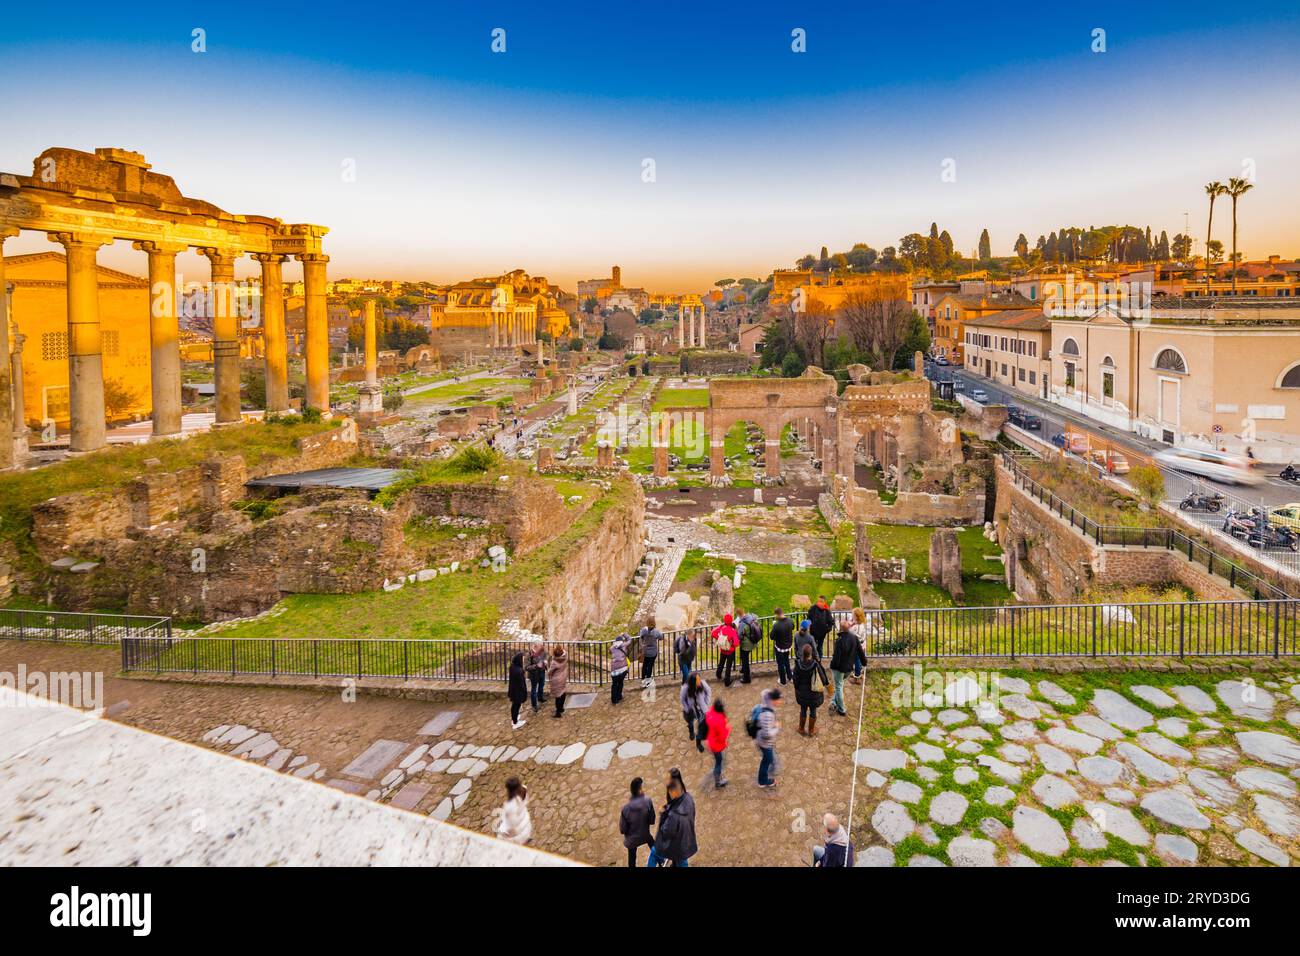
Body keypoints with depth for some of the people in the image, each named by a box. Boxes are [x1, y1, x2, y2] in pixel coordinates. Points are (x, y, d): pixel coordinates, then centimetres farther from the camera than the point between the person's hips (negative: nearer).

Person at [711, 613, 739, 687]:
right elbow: (736, 643, -33)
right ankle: (727, 682, 23)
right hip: (730, 652, -4)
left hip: (722, 650, 4)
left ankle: (718, 675, 52)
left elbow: (713, 632, -11)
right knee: (728, 666, 13)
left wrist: (718, 639, 1)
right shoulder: (733, 631, -30)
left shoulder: (721, 627, -20)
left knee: (721, 663, 29)